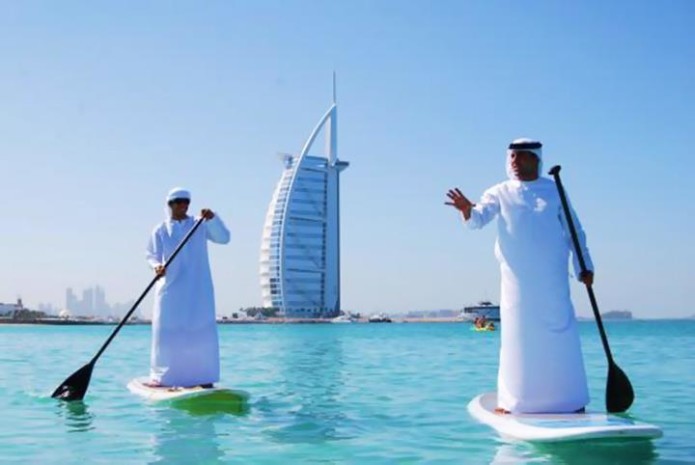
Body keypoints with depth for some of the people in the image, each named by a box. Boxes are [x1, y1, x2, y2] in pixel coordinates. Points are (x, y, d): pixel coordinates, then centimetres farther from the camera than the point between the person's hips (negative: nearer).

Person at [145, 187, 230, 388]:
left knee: (201, 330, -2)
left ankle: (203, 377, 4)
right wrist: (156, 266, -15)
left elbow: (223, 238, -3)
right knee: (167, 332, -1)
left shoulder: (200, 226, 8)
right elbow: (152, 256, 7)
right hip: (170, 289, 0)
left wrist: (213, 219, -19)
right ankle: (163, 377, 9)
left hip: (197, 290, 1)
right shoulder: (160, 230, 7)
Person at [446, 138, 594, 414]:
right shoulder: (500, 193, 6)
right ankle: (511, 401, 9)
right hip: (516, 280, -1)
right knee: (516, 337, 1)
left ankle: (571, 400, 12)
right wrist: (467, 210, -32)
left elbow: (574, 232, 12)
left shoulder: (554, 191, 9)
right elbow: (479, 218, -9)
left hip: (552, 280, 1)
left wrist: (584, 266, 5)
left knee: (561, 338, 2)